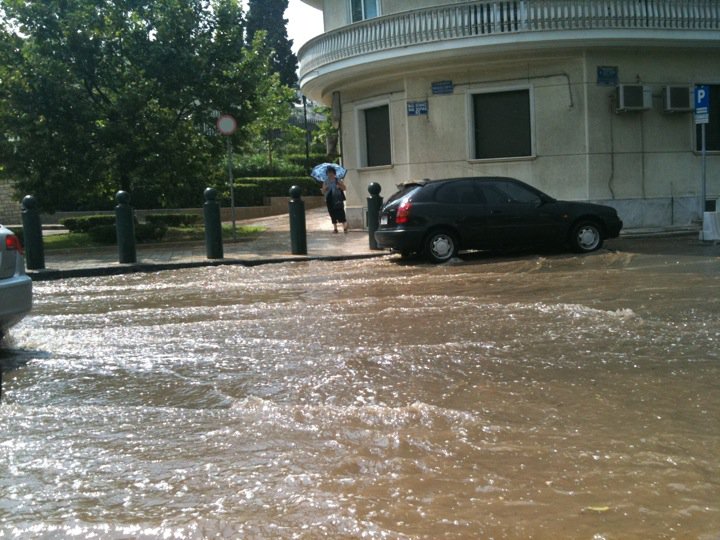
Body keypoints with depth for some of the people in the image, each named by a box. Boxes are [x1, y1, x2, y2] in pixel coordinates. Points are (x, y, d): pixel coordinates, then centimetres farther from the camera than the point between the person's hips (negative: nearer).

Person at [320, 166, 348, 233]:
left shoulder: (338, 180, 3)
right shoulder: (325, 182, 11)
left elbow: (345, 188, -3)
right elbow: (323, 192, 10)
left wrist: (340, 186, -20)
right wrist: (324, 189, -11)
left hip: (338, 200, -3)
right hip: (330, 200, 3)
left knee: (341, 214, -10)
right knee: (333, 215, 6)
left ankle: (345, 227, -7)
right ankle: (335, 228, 14)